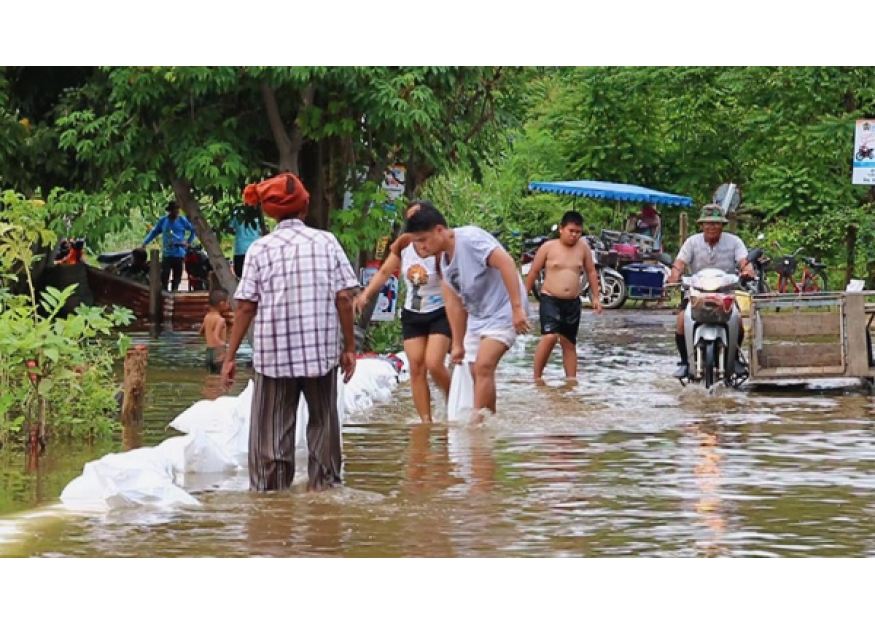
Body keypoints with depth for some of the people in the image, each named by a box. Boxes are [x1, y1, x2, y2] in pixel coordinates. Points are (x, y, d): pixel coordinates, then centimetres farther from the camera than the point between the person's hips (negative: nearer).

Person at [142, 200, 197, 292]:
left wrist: (189, 242, 3)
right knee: (164, 276, -9)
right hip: (166, 254, 0)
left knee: (177, 277, 4)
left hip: (179, 254, 0)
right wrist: (145, 242, 4)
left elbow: (193, 230, 8)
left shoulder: (182, 221, 0)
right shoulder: (163, 221, 4)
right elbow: (154, 232, 12)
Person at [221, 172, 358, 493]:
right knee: (323, 420, 16)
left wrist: (230, 357, 2)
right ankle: (324, 482, 20)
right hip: (322, 351, 1)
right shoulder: (326, 242, 1)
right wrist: (349, 347, 6)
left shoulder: (260, 249, -2)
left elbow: (245, 307, -4)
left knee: (271, 430, 4)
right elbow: (344, 298, -2)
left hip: (273, 354, -1)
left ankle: (270, 490, 4)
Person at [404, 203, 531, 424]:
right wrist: (458, 344, 14)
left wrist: (517, 308, -33)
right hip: (477, 316, 10)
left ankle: (478, 420, -20)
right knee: (476, 372, 9)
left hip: (503, 312, -10)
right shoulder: (443, 259, 7)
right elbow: (454, 302, 13)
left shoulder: (470, 238, -20)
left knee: (483, 366, -20)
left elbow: (506, 263, -30)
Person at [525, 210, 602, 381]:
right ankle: (537, 377, -12)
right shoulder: (548, 247, -3)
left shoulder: (583, 247, 5)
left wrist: (596, 297, 7)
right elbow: (533, 272, 3)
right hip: (550, 300, -4)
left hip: (572, 302, 4)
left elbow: (591, 272, 13)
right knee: (550, 337, -21)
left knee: (569, 343, 9)